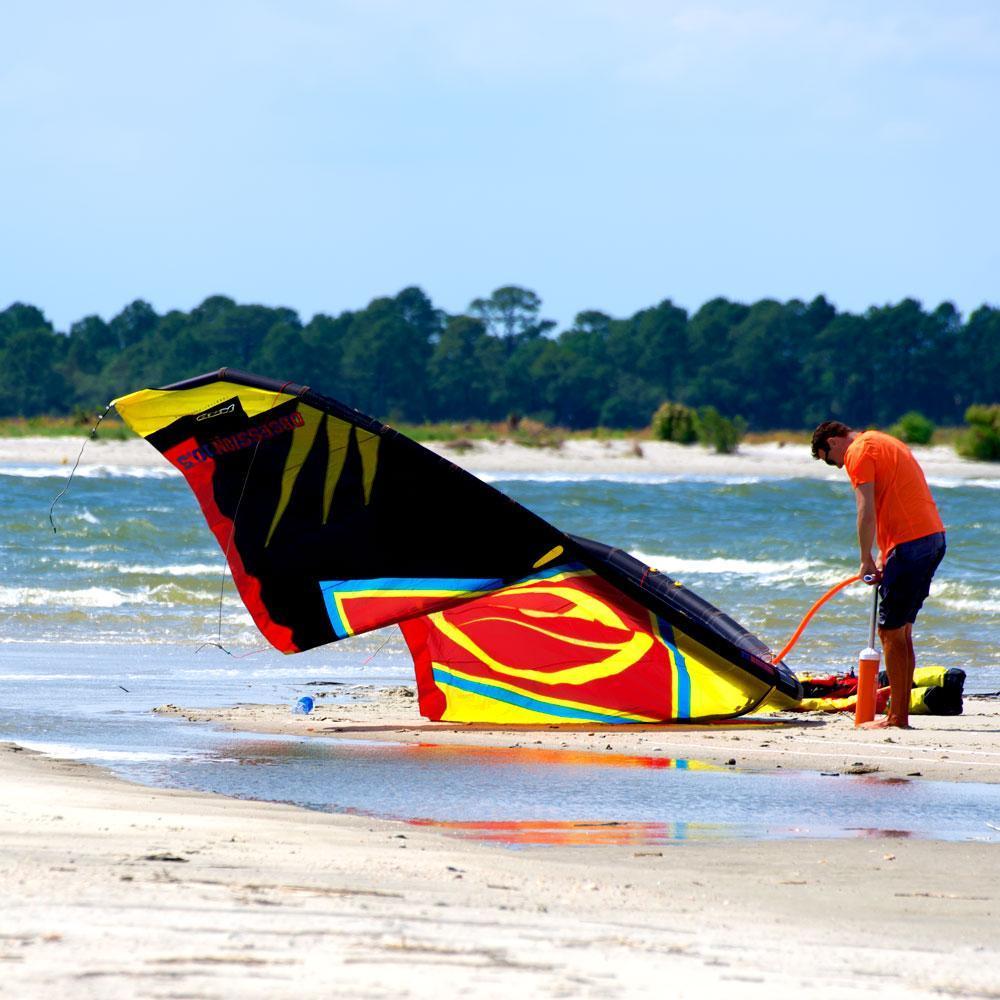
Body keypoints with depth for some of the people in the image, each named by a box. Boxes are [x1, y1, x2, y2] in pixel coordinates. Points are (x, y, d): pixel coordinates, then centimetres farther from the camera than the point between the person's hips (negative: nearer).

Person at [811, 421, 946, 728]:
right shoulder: (883, 442, 24)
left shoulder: (858, 452, -5)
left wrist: (866, 561, -4)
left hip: (909, 541, -10)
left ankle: (897, 717, -4)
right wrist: (886, 562, 15)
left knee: (891, 632, -4)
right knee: (901, 631, 14)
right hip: (934, 534, 10)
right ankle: (900, 712, 15)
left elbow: (867, 513, -14)